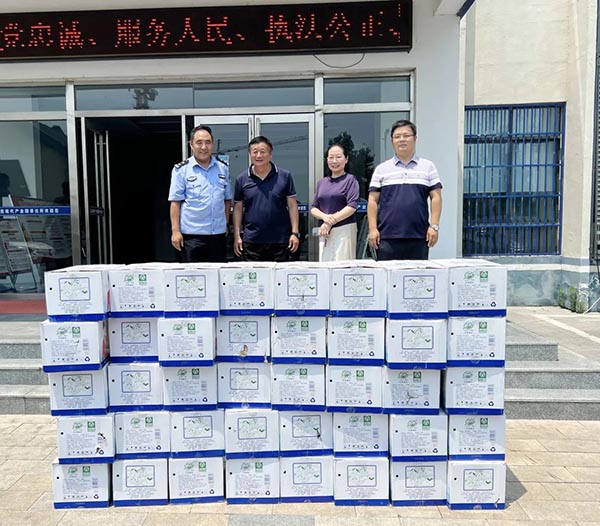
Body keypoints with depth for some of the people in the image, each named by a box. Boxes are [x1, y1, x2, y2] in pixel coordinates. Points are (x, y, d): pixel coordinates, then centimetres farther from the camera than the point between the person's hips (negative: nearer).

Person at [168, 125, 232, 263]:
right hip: (191, 235, -3)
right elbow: (175, 202, -3)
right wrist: (175, 231, -8)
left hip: (219, 234, 3)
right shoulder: (181, 170, -1)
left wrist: (226, 224, 10)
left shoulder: (223, 169, 9)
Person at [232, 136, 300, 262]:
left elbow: (292, 205, 3)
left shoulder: (284, 176, 2)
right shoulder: (242, 179, 6)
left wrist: (295, 233, -3)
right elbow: (238, 208, 8)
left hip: (280, 241, -1)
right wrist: (237, 236, 2)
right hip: (251, 241, 1)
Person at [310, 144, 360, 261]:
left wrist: (330, 223, -12)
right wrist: (325, 217, -10)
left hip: (344, 230, -4)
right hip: (324, 232, 5)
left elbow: (352, 207, -9)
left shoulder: (350, 180, 2)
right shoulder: (322, 182, 16)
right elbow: (313, 209, 13)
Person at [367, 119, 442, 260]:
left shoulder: (428, 167, 11)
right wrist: (372, 229, -2)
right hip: (387, 237, 0)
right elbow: (373, 201, 7)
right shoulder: (381, 169, 10)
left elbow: (436, 197, 8)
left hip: (419, 236, 1)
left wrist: (434, 226, -2)